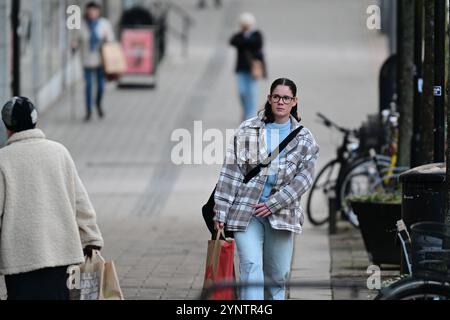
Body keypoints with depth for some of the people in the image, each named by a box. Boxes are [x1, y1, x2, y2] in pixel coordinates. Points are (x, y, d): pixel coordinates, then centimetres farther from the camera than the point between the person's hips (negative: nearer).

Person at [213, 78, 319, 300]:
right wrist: (221, 212, -4)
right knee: (252, 268, -14)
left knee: (278, 275, 7)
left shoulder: (305, 140, 6)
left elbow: (303, 178, -2)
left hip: (281, 213, 2)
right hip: (245, 211, -2)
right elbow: (231, 172, 1)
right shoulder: (248, 130, 3)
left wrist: (273, 204, -12)